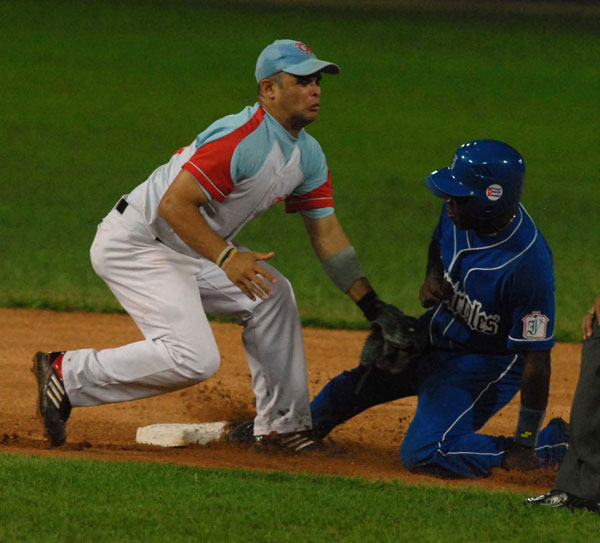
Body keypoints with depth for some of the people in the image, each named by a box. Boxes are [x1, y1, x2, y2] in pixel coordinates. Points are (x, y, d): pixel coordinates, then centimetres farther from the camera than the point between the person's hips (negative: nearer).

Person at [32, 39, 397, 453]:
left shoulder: (308, 155, 6)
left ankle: (283, 424, 15)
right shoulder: (240, 140, -24)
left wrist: (373, 306, 1)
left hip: (190, 251, 10)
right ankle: (68, 373, -9)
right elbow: (174, 204, -29)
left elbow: (327, 234, 8)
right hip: (135, 244, -10)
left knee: (271, 294, 8)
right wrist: (227, 257, -37)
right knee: (195, 358, -21)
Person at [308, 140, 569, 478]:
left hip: (487, 361, -8)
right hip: (435, 335, 8)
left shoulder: (528, 264, -38)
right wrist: (432, 277, -10)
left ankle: (556, 442, -1)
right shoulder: (459, 215, -16)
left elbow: (537, 359, -31)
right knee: (359, 384, 20)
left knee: (425, 454, -18)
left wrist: (525, 446, -26)